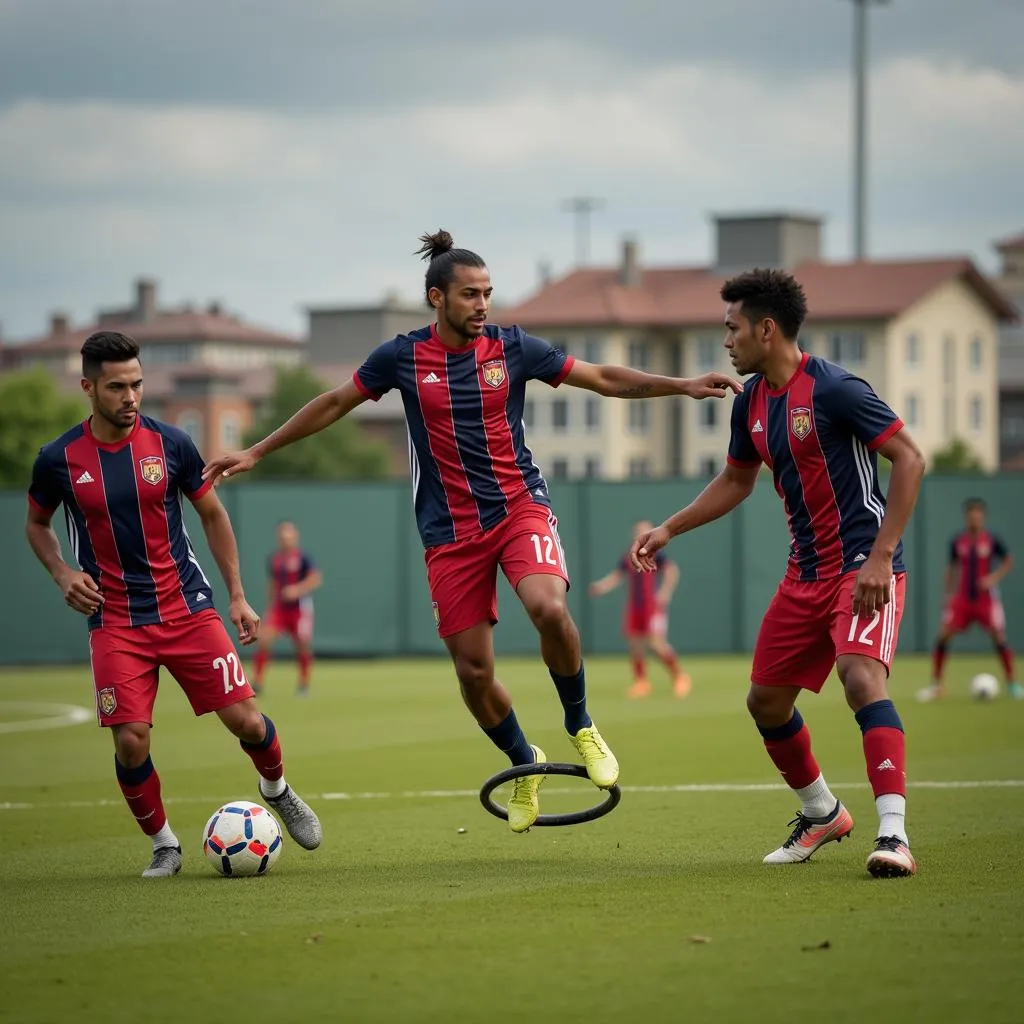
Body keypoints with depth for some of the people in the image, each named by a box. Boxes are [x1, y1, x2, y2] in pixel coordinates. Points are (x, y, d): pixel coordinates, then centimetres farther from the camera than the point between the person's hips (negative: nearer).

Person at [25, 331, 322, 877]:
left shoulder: (170, 443, -4)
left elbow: (213, 515, 9)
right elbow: (37, 524, 13)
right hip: (115, 621, -1)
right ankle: (163, 845, 12)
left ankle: (278, 791, 28)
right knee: (130, 741, -12)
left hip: (187, 607, 1)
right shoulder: (59, 459, -6)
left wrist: (238, 597, 5)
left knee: (244, 719, -5)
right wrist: (62, 573, -7)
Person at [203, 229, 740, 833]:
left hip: (520, 505, -1)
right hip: (451, 530, 1)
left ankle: (581, 725, -5)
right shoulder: (404, 357, -1)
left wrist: (683, 386, -8)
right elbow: (335, 404, 11)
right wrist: (257, 452, 13)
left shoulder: (512, 348, -1)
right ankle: (525, 763, 25)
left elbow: (605, 379, 3)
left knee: (549, 607, -30)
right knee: (473, 670, -3)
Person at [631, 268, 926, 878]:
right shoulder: (752, 403, 8)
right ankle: (822, 815, 33)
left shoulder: (834, 389, -16)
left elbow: (910, 460, -17)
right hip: (807, 571, 9)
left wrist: (880, 559, -23)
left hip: (864, 564, -9)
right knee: (766, 701, 11)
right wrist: (668, 530, 18)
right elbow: (737, 481, 25)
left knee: (861, 678, -29)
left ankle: (894, 834, -32)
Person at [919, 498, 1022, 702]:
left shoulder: (991, 540, -6)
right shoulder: (957, 541, 1)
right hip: (962, 598, 2)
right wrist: (949, 592, 10)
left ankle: (1012, 683, 7)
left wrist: (994, 577, -12)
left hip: (986, 597, -2)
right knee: (943, 635, -8)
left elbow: (1008, 561, 4)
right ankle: (936, 685, 3)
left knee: (999, 637, -10)